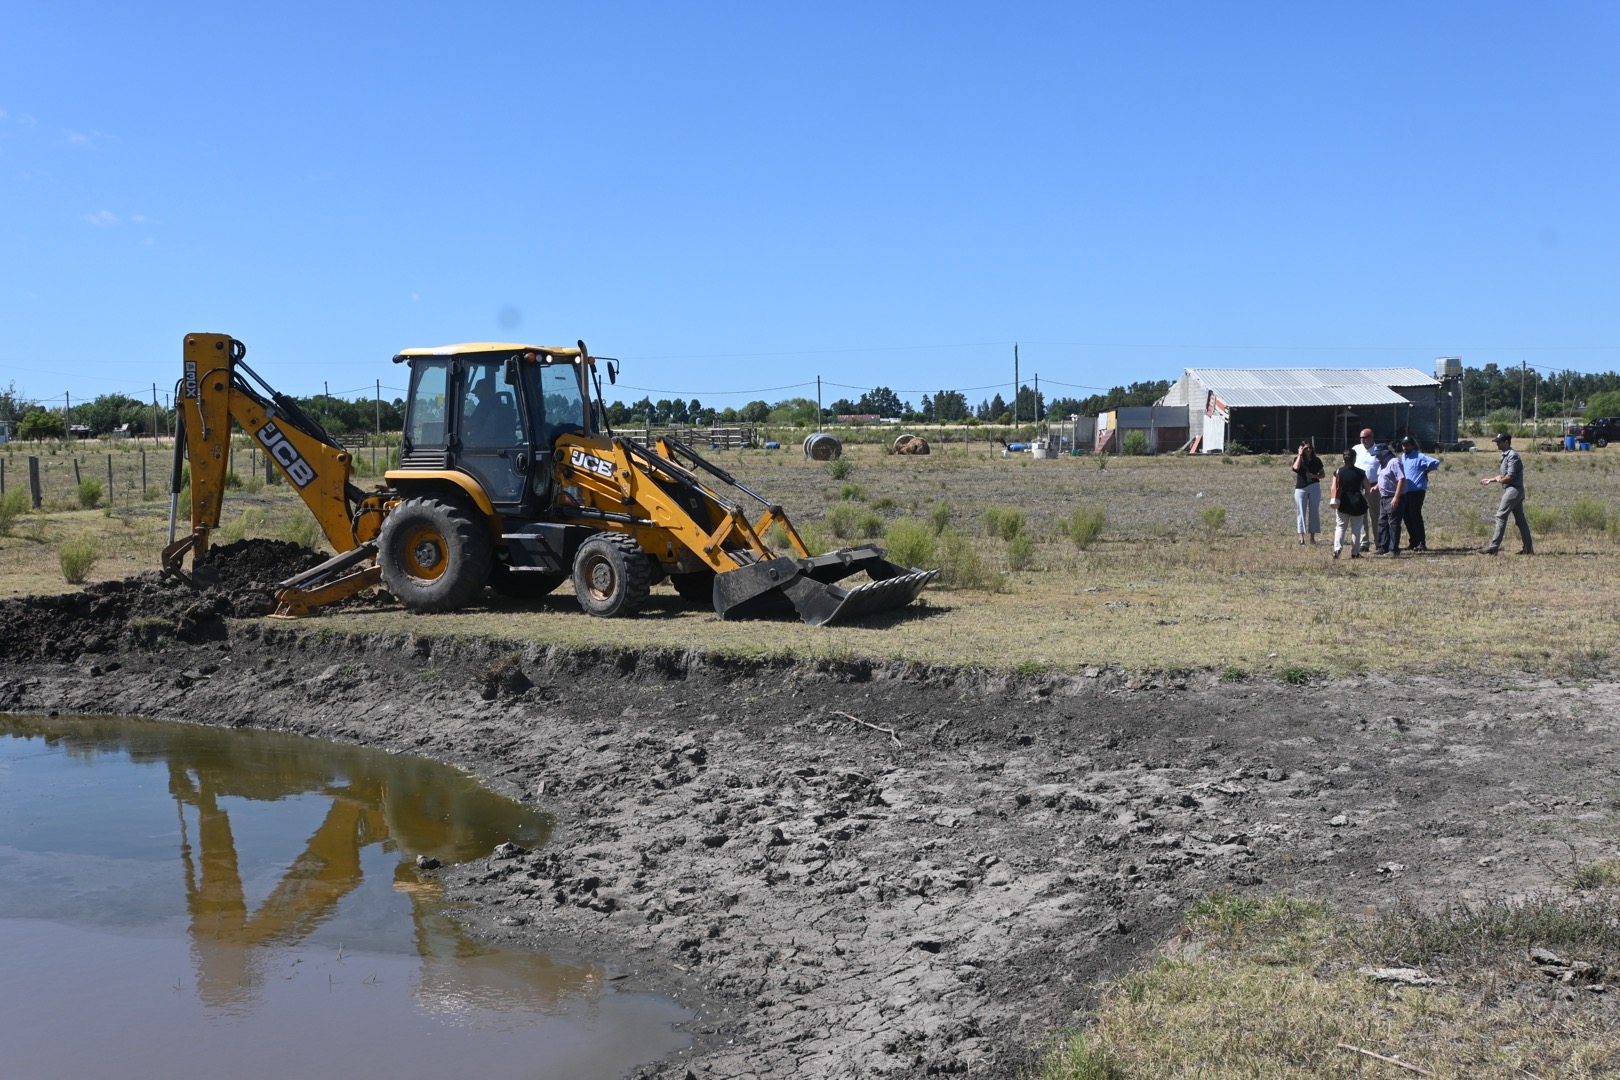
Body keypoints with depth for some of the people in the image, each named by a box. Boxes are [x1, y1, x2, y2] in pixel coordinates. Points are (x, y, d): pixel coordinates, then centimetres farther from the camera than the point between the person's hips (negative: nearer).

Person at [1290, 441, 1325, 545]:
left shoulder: (1316, 460, 6)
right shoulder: (1298, 459, 2)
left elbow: (1323, 474, 10)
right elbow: (1296, 467, -20)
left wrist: (1314, 475, -10)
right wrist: (1300, 455, -12)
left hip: (1314, 487, 1)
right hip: (1301, 488, -1)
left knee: (1314, 511, 2)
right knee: (1301, 512, -4)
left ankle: (1312, 536, 7)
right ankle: (1301, 536, -6)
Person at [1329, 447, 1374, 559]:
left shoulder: (1339, 471, -3)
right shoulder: (1360, 472, -5)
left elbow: (1334, 488, -8)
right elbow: (1368, 488, 2)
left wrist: (1334, 500, -2)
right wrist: (1375, 487, 21)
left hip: (1343, 503, 1)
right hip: (1357, 503, -1)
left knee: (1340, 527, 5)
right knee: (1356, 528, 9)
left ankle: (1337, 549, -14)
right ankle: (1355, 552, 11)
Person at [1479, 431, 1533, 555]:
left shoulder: (1512, 455, -15)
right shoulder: (1506, 455, 16)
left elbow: (1510, 477, -21)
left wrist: (1499, 480, -5)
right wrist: (1491, 479, 18)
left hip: (1513, 489, -10)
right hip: (1516, 490, 10)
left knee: (1501, 516, -11)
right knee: (1520, 519, 11)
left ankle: (1493, 547, -12)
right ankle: (1528, 548, 14)